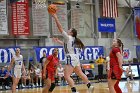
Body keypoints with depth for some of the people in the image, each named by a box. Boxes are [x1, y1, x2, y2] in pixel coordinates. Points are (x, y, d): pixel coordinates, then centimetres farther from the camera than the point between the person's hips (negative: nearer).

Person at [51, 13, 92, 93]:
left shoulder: (68, 37, -9)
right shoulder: (72, 39, 15)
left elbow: (60, 28, -11)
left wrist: (55, 18, -8)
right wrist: (58, 41, 42)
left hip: (71, 58, -10)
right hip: (75, 57, 10)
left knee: (67, 76, -12)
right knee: (80, 74, 20)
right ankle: (89, 86, 28)